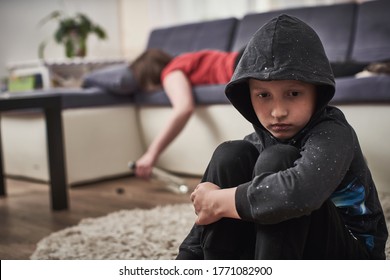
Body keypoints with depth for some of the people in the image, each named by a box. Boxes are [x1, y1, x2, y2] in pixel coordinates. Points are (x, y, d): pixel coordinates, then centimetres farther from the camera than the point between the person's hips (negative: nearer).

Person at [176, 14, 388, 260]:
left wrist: (219, 201, -32)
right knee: (231, 157, -16)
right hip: (277, 255, 5)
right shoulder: (258, 143, -3)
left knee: (276, 161, -29)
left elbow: (301, 190, -46)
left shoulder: (332, 133, -23)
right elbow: (208, 213, 0)